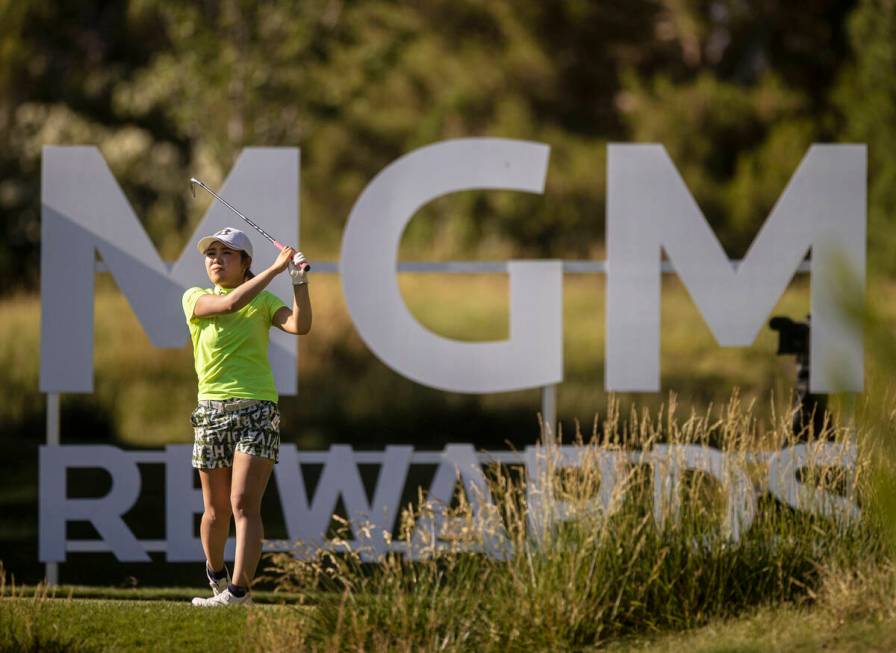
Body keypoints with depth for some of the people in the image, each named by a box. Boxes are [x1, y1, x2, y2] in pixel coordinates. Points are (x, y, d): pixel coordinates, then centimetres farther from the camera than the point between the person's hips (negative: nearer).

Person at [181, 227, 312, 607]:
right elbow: (230, 303, -15)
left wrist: (300, 281, -19)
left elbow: (300, 326, -9)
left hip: (257, 408, -1)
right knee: (216, 508, 9)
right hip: (212, 411, 1)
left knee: (244, 503, -14)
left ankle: (239, 591, -19)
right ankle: (216, 574, 33)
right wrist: (276, 268, -16)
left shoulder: (263, 301, 8)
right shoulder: (195, 298, 5)